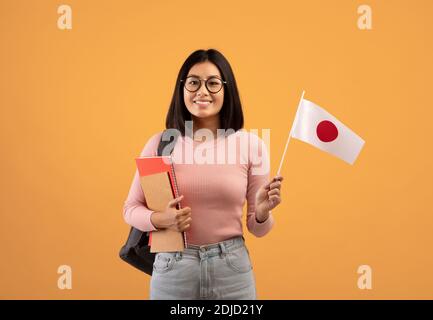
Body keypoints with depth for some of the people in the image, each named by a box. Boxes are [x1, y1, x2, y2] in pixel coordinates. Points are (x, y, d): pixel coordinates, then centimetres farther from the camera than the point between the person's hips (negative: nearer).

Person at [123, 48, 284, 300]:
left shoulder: (251, 144, -4)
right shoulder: (160, 143, -4)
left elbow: (257, 229, 2)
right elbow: (131, 208, 4)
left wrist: (262, 211, -20)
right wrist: (160, 219, -15)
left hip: (232, 268, 0)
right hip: (173, 268, 0)